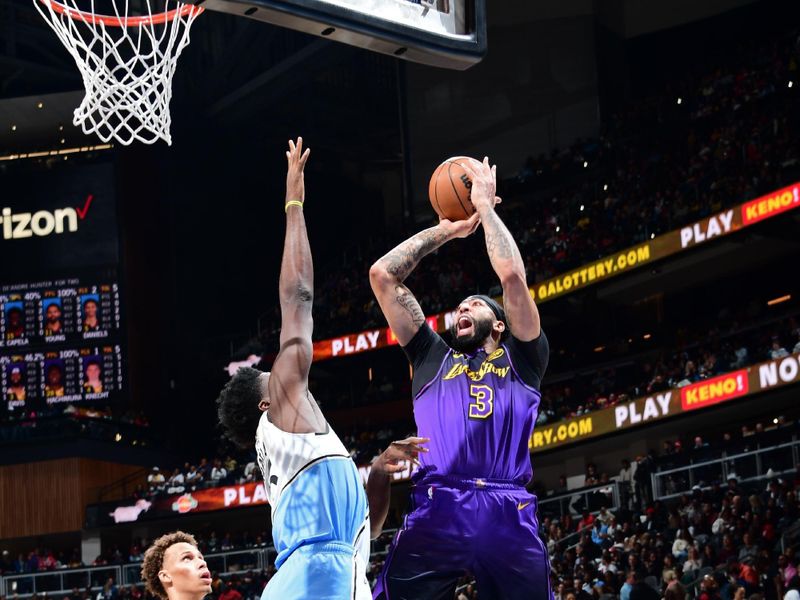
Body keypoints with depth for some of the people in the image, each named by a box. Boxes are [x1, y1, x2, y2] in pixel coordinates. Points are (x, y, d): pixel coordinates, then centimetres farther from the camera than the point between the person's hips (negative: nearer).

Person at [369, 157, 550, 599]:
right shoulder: (433, 358, 30)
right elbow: (382, 275, 27)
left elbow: (513, 277, 10)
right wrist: (445, 231, 33)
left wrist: (486, 207, 21)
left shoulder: (520, 359, 24)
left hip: (507, 513, -1)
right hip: (436, 511, 1)